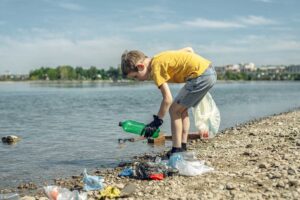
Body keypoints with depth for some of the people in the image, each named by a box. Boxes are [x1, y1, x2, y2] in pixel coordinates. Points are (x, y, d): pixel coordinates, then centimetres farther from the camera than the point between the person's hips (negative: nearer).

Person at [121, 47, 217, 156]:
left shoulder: (156, 68, -11)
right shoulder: (161, 58, 14)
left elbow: (167, 99, -14)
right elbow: (189, 49, 23)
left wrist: (157, 121, -6)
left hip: (201, 75, -10)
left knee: (174, 110, -1)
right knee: (181, 109, 17)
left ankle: (177, 151, -1)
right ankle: (182, 148, 19)